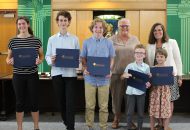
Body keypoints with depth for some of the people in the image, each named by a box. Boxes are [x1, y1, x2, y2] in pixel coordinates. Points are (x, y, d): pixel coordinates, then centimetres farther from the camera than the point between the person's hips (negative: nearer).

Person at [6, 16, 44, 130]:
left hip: (33, 75, 0)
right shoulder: (13, 41, 1)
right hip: (18, 76, 1)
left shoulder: (36, 40, 0)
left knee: (34, 101, 6)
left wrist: (39, 61, -13)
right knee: (20, 102, 8)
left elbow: (42, 56, 8)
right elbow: (8, 58, 9)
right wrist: (9, 61, -14)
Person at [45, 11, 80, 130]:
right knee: (61, 100, 14)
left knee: (70, 101, -3)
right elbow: (47, 56, 4)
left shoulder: (75, 39, 3)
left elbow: (79, 56, 3)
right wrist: (51, 60, -17)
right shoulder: (52, 39, 6)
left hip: (70, 73, -2)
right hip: (57, 73, 2)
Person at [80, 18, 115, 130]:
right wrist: (85, 69, -11)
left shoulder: (108, 43, 3)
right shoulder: (87, 42, 4)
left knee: (104, 106, 7)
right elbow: (83, 58, 8)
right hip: (90, 77, 0)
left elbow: (112, 59, 7)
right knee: (90, 105, 7)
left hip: (104, 78, 0)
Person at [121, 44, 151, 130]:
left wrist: (148, 84, -15)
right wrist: (125, 75, -19)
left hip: (141, 92, 1)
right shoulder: (130, 66, 0)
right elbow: (122, 77, 3)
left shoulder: (146, 67, 2)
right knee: (129, 112, 4)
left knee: (140, 112, 10)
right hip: (131, 91, 0)